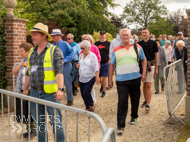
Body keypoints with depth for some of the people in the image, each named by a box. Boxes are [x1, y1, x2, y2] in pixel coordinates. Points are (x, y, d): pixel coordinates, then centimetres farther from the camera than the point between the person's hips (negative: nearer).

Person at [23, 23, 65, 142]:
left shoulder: (54, 51, -6)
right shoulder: (32, 52, 13)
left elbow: (59, 72, -17)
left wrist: (60, 89, -28)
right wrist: (25, 89, 20)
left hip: (50, 93, -6)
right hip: (34, 93, 6)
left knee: (56, 122, -1)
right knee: (39, 123, 15)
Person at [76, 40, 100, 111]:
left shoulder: (92, 56, -9)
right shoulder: (81, 55, 11)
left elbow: (96, 68, -11)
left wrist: (97, 77, -15)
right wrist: (78, 65, 1)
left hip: (90, 78, -7)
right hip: (81, 78, 7)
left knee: (86, 92, -15)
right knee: (83, 93, 6)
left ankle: (92, 105, 9)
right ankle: (87, 107, 23)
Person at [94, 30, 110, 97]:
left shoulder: (108, 43, 1)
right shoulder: (96, 43, 9)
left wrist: (108, 62, -8)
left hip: (106, 63, -3)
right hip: (98, 63, 3)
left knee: (104, 77, -2)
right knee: (99, 77, 8)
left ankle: (104, 91, 7)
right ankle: (102, 85, 39)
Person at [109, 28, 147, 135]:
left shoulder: (137, 47, 5)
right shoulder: (116, 50, 5)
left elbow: (144, 59, 14)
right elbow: (112, 65, 11)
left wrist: (144, 73, 3)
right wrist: (110, 79, 10)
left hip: (135, 78, 1)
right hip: (121, 80, -1)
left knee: (135, 100, 15)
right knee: (122, 102, -6)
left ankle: (134, 117, 39)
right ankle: (120, 126, -4)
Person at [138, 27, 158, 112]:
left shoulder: (153, 43, -1)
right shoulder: (139, 44, 2)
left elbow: (156, 56, 3)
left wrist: (156, 68, 2)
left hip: (150, 65, -3)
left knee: (148, 85, -9)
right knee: (144, 84, 12)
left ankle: (148, 104, -9)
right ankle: (145, 100, 27)